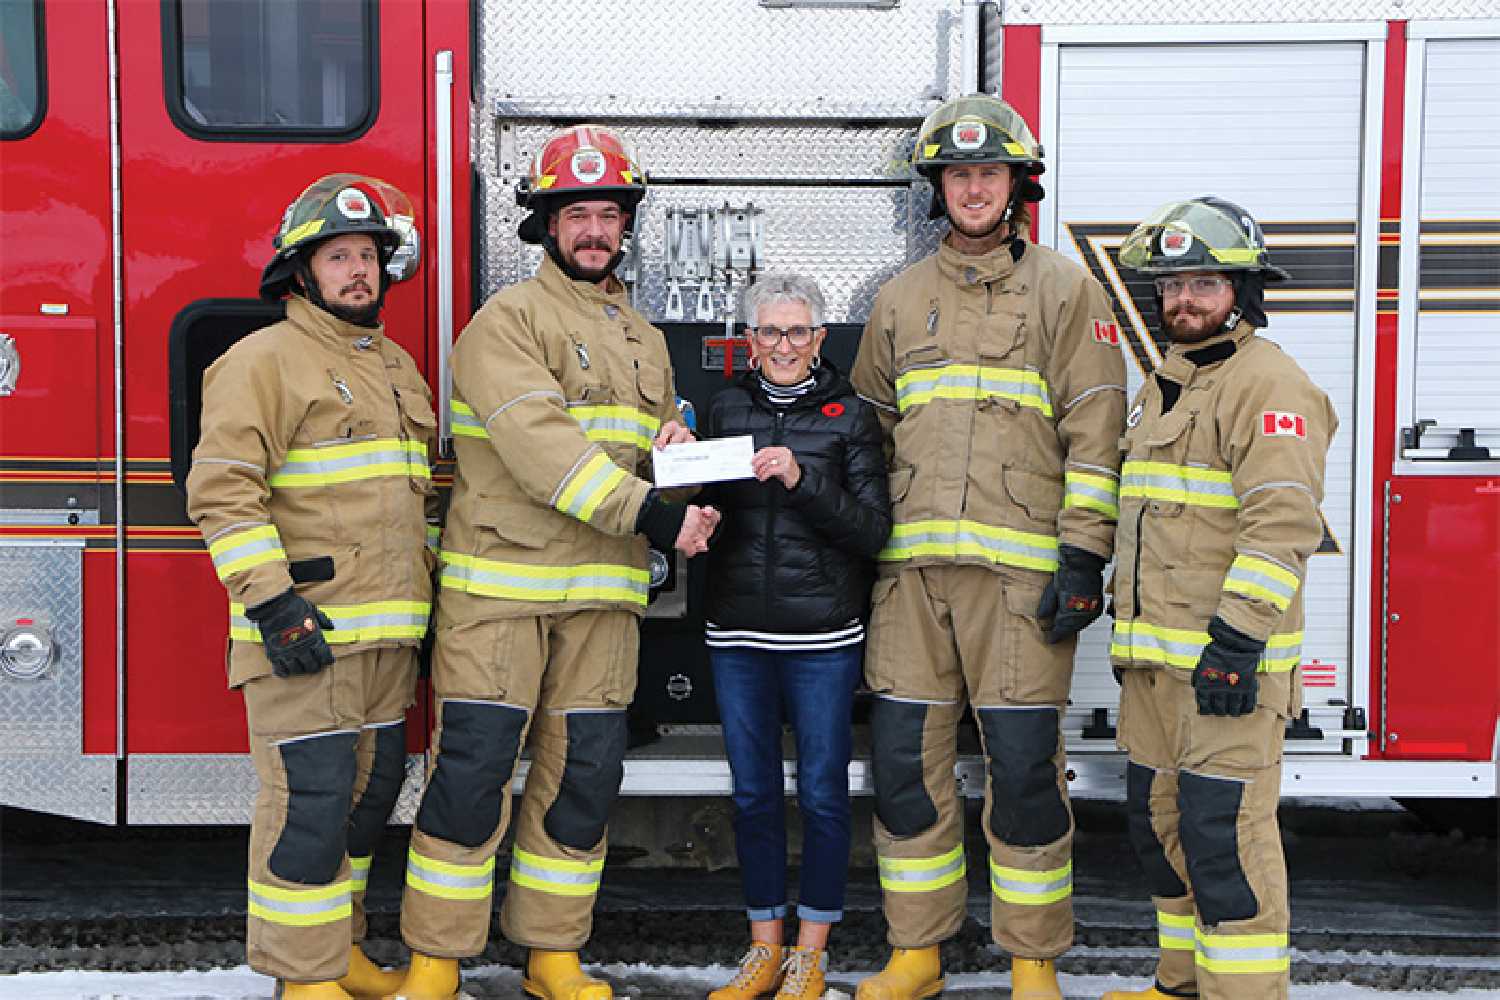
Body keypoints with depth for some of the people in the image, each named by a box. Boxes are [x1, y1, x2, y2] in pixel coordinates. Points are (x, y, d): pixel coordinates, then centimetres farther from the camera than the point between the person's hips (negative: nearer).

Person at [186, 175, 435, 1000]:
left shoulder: (397, 367, 19)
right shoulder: (264, 361, -7)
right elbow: (223, 490, -15)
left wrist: (431, 591, 20)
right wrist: (271, 601, -21)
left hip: (385, 630, 8)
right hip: (304, 628, -8)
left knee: (371, 788, 14)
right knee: (310, 798, -5)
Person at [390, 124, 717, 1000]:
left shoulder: (644, 337, 19)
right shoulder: (508, 320, -5)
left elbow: (651, 455, 26)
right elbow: (541, 446, -19)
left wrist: (675, 441, 1)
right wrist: (653, 516, -24)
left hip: (603, 596, 6)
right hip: (500, 588, -6)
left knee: (586, 772, 8)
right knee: (473, 769, -4)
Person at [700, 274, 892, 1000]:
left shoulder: (849, 415, 1)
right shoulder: (725, 410, 9)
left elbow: (872, 530, -6)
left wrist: (800, 480, -19)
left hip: (823, 634, -3)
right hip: (738, 633, 3)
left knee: (822, 793, 2)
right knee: (753, 794, 9)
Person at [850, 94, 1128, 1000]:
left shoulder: (1065, 290, 5)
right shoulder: (900, 299, 18)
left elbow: (1096, 428, -2)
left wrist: (1084, 557, -10)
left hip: (1021, 569, -4)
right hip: (912, 568, 4)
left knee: (1024, 764, -2)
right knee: (905, 759, 5)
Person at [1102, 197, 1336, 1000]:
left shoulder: (1267, 384, -11)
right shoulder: (1164, 384, 19)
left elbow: (1283, 522, -21)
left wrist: (1238, 636, -26)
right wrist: (1128, 627, 24)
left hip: (1226, 661, -9)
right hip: (1155, 661, 10)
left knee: (1223, 833, -8)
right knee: (1159, 823, 15)